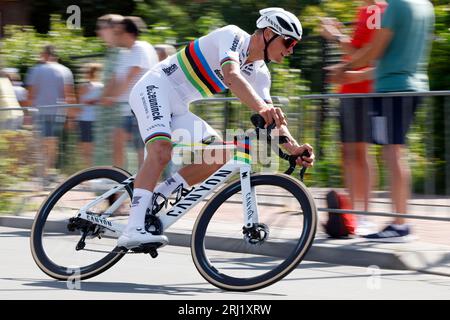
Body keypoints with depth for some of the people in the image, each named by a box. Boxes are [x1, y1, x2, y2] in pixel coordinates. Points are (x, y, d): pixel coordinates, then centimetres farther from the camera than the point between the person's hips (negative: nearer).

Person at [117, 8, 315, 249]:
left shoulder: (260, 74, 7)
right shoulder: (233, 36, -16)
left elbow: (272, 119, 0)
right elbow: (231, 75, -35)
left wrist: (294, 148, -19)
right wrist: (262, 107, -51)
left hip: (180, 108, 9)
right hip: (155, 88, -9)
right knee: (161, 151, -31)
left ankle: (154, 200, -2)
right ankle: (133, 230, -40)